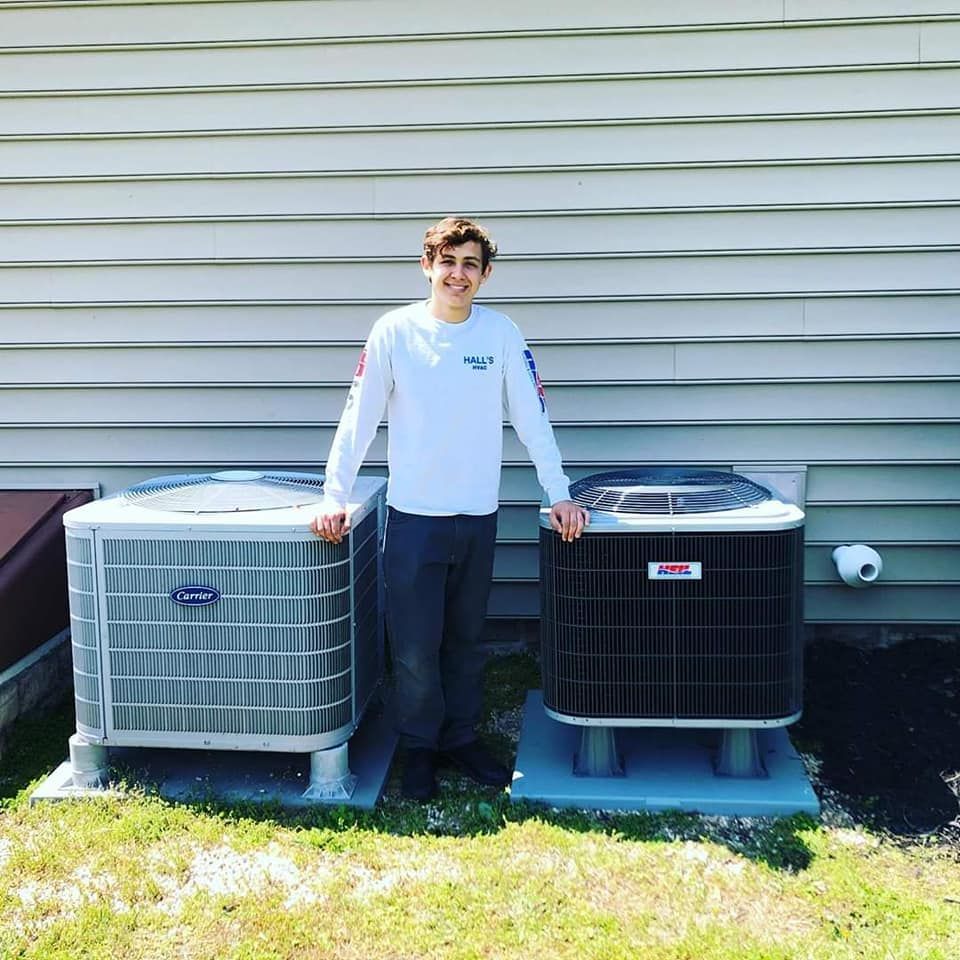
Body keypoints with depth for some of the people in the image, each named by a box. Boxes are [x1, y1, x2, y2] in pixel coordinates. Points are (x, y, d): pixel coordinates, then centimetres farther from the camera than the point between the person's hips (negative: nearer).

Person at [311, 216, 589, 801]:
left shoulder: (501, 334, -1)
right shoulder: (395, 332, -5)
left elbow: (532, 418, 0)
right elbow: (359, 420, -4)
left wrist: (559, 494, -3)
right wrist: (335, 499, -8)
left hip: (478, 516, 2)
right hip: (413, 516, -2)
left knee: (466, 641, 15)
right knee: (415, 648, 3)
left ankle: (461, 738, 31)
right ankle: (420, 748, 23)